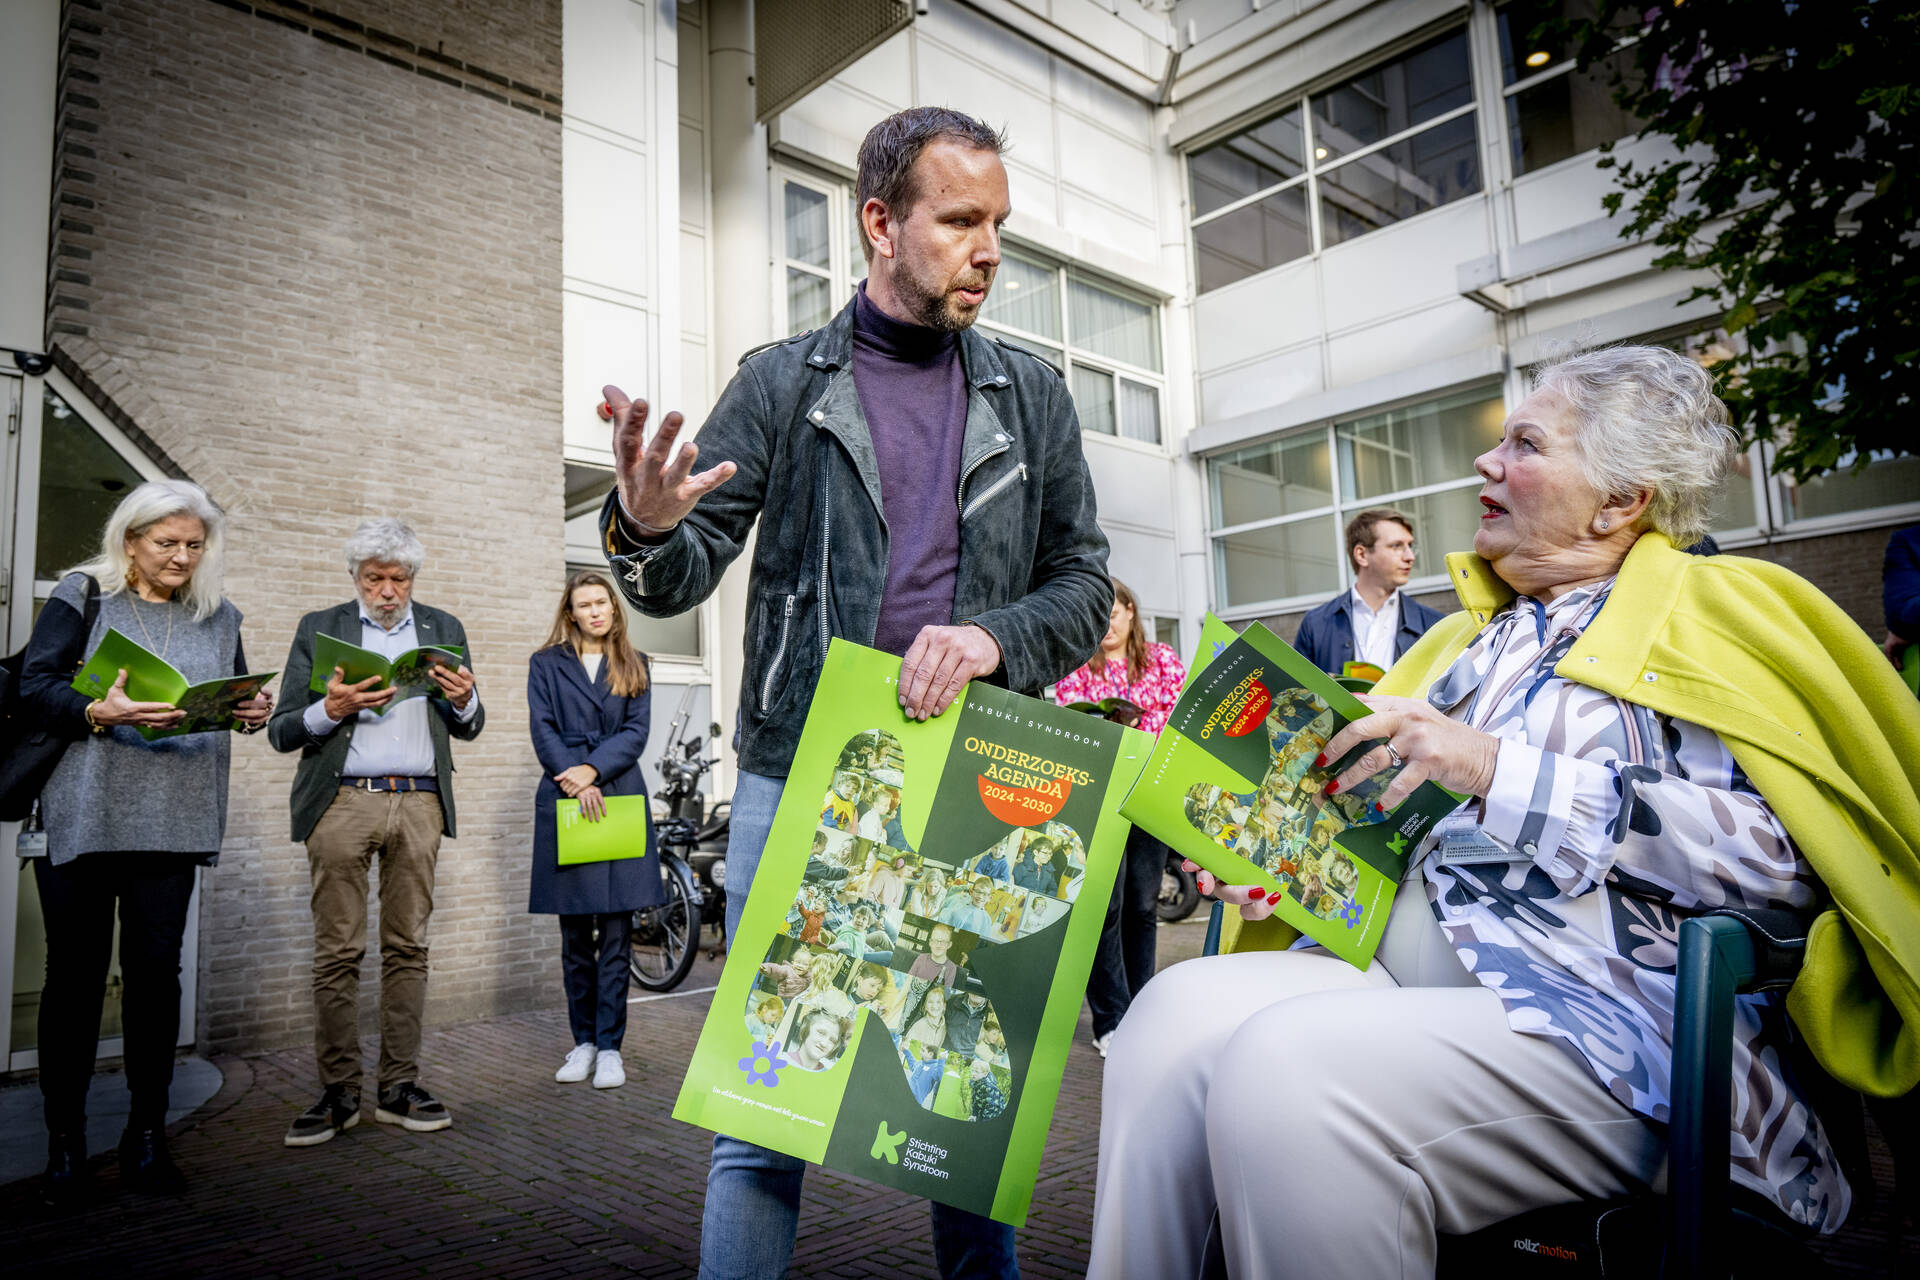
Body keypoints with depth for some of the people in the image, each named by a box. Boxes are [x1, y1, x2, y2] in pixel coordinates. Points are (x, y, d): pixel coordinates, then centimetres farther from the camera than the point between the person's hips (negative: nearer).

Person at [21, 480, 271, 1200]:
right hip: (81, 816, -2)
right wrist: (100, 712, -21)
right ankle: (64, 1143, 15)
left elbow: (232, 702, 18)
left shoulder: (218, 616, 14)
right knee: (76, 972, 3)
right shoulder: (83, 595, 4)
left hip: (172, 823, 3)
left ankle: (146, 1137, 14)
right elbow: (35, 684, -3)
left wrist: (252, 714, -5)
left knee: (156, 970, 4)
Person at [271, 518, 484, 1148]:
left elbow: (468, 729, 17)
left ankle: (398, 1088, 10)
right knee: (337, 951, -1)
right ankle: (338, 1093, 9)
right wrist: (331, 709, -14)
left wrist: (464, 701, -6)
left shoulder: (443, 628, 15)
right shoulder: (320, 628, 11)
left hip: (419, 804, 1)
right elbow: (281, 730, 6)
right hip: (342, 801, -1)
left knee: (407, 948, 3)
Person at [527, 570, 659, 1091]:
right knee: (575, 935, 6)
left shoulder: (633, 667, 13)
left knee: (616, 932, -1)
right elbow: (543, 731, 1)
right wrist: (574, 782, -12)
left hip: (620, 798, 0)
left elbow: (637, 732, 2)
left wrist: (592, 771, -12)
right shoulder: (546, 664, 11)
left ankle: (610, 1046, 5)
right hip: (563, 800, 0)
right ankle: (583, 1041, 17)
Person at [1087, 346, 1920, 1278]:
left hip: (1595, 1008, -6)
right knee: (1177, 1009, -21)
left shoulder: (1702, 616, 4)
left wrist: (1499, 770, -18)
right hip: (1397, 965, 6)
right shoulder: (1471, 636, 23)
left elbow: (1782, 848, -12)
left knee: (1284, 1071, -31)